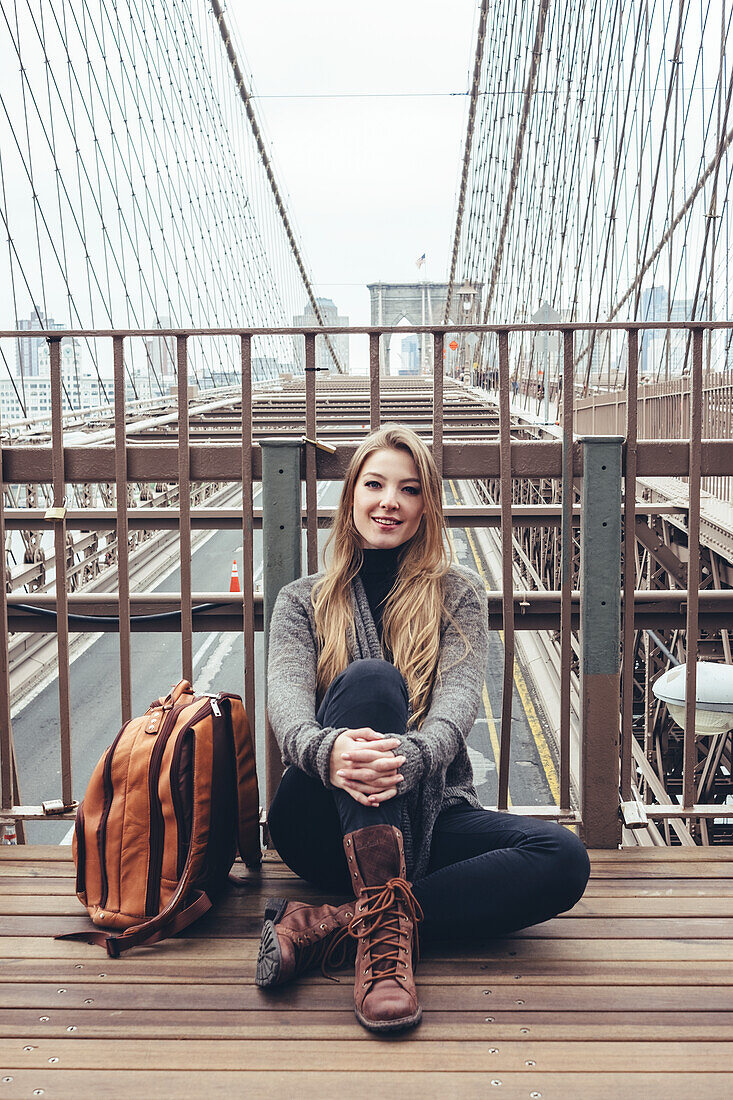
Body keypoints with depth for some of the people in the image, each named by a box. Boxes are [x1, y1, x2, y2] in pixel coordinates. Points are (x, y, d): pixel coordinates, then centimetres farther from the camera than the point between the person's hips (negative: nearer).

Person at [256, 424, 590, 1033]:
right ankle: (385, 924, -40)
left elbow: (460, 697, -9)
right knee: (370, 679, -29)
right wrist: (325, 749, -36)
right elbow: (286, 697, -10)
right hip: (324, 823, -1)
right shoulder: (302, 600, 9)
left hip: (428, 814, 2)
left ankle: (327, 928, -30)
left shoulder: (458, 593, 9)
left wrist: (409, 756, -33)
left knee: (564, 859, -26)